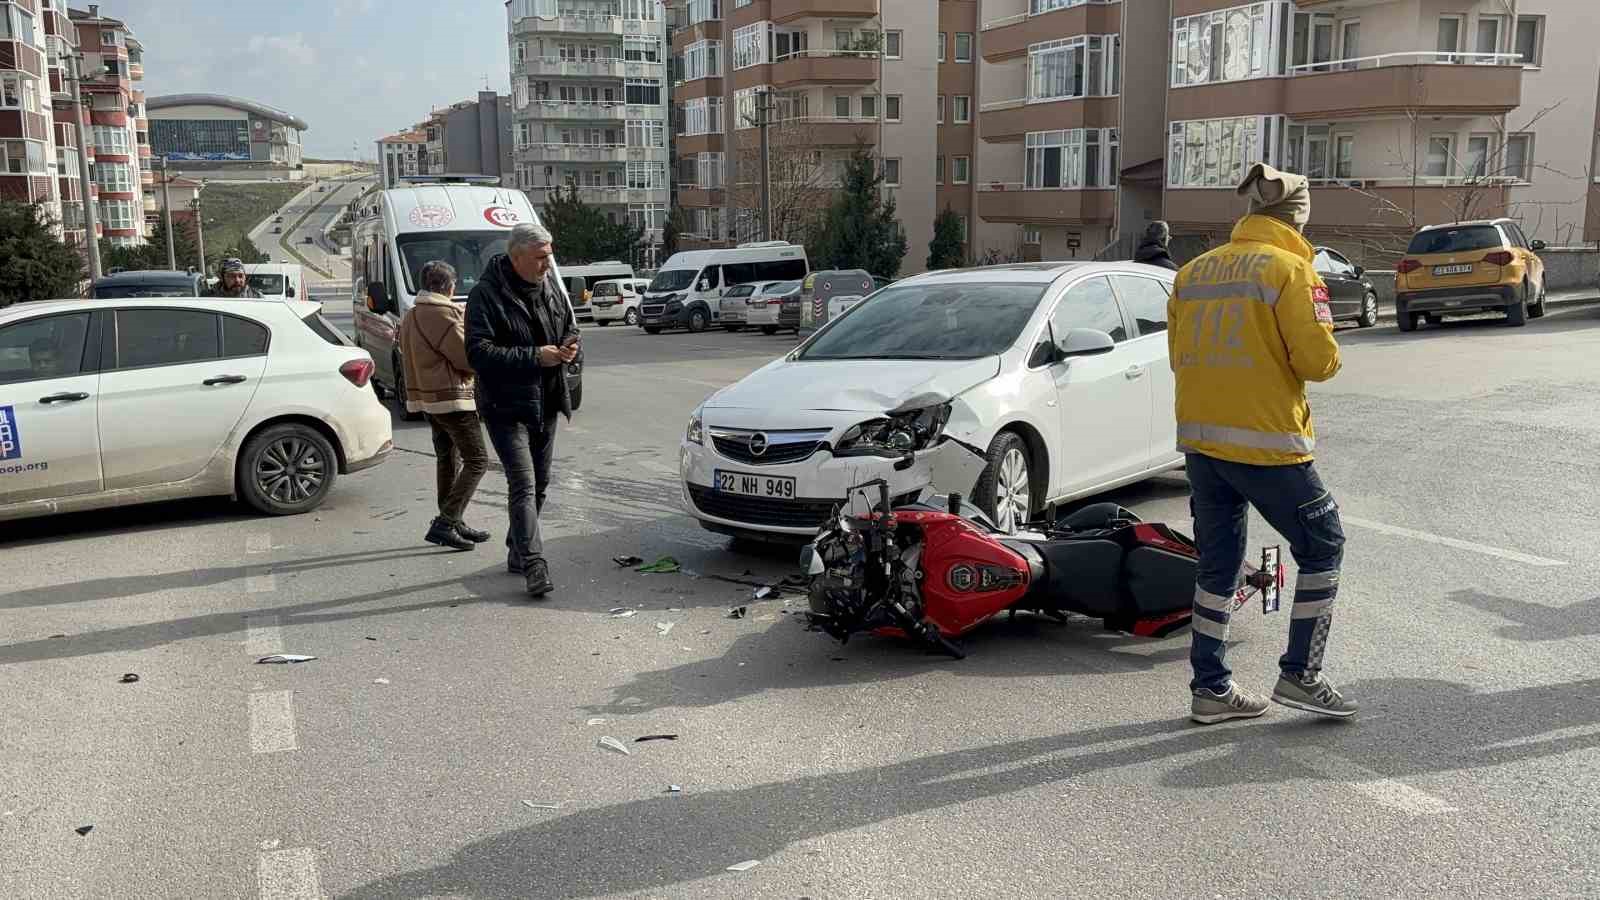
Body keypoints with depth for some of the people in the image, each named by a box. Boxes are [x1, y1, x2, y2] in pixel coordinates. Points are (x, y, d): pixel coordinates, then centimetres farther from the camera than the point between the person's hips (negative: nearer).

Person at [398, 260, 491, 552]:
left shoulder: (411, 315, 13)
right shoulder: (443, 315, -18)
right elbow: (469, 358, -18)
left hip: (427, 398, 10)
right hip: (452, 398, -10)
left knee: (448, 460, 17)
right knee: (476, 462, -7)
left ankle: (452, 523, 21)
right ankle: (444, 524, -12)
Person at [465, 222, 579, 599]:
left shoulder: (550, 288, 8)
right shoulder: (485, 295, -13)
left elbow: (570, 327, 22)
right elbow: (478, 352, -20)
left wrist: (569, 345, -3)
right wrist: (534, 357, -24)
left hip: (545, 404, 7)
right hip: (506, 407, -7)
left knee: (539, 484, 14)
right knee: (523, 484, -14)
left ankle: (517, 553, 30)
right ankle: (534, 565, -16)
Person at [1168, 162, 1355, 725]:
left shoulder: (1194, 271, 10)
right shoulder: (1290, 268, -9)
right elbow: (1317, 359, -14)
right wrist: (1326, 350, 7)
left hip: (1200, 440, 6)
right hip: (1266, 442, -6)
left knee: (1217, 564, 14)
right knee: (1322, 547, 12)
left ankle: (1210, 688, 18)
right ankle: (1300, 674, 13)